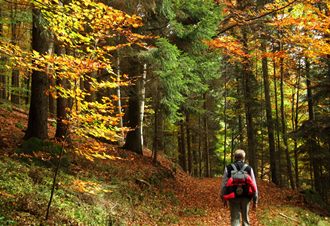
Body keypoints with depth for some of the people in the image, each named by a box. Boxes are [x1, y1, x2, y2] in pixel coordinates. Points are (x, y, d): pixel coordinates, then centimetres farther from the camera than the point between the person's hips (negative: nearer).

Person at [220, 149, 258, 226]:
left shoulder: (228, 168, -1)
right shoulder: (249, 168, 0)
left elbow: (224, 184, -1)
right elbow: (254, 185, 0)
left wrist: (224, 199, 10)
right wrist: (255, 201, 7)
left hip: (233, 197, -1)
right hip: (246, 197, 1)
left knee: (235, 220, 4)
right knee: (245, 219, 17)